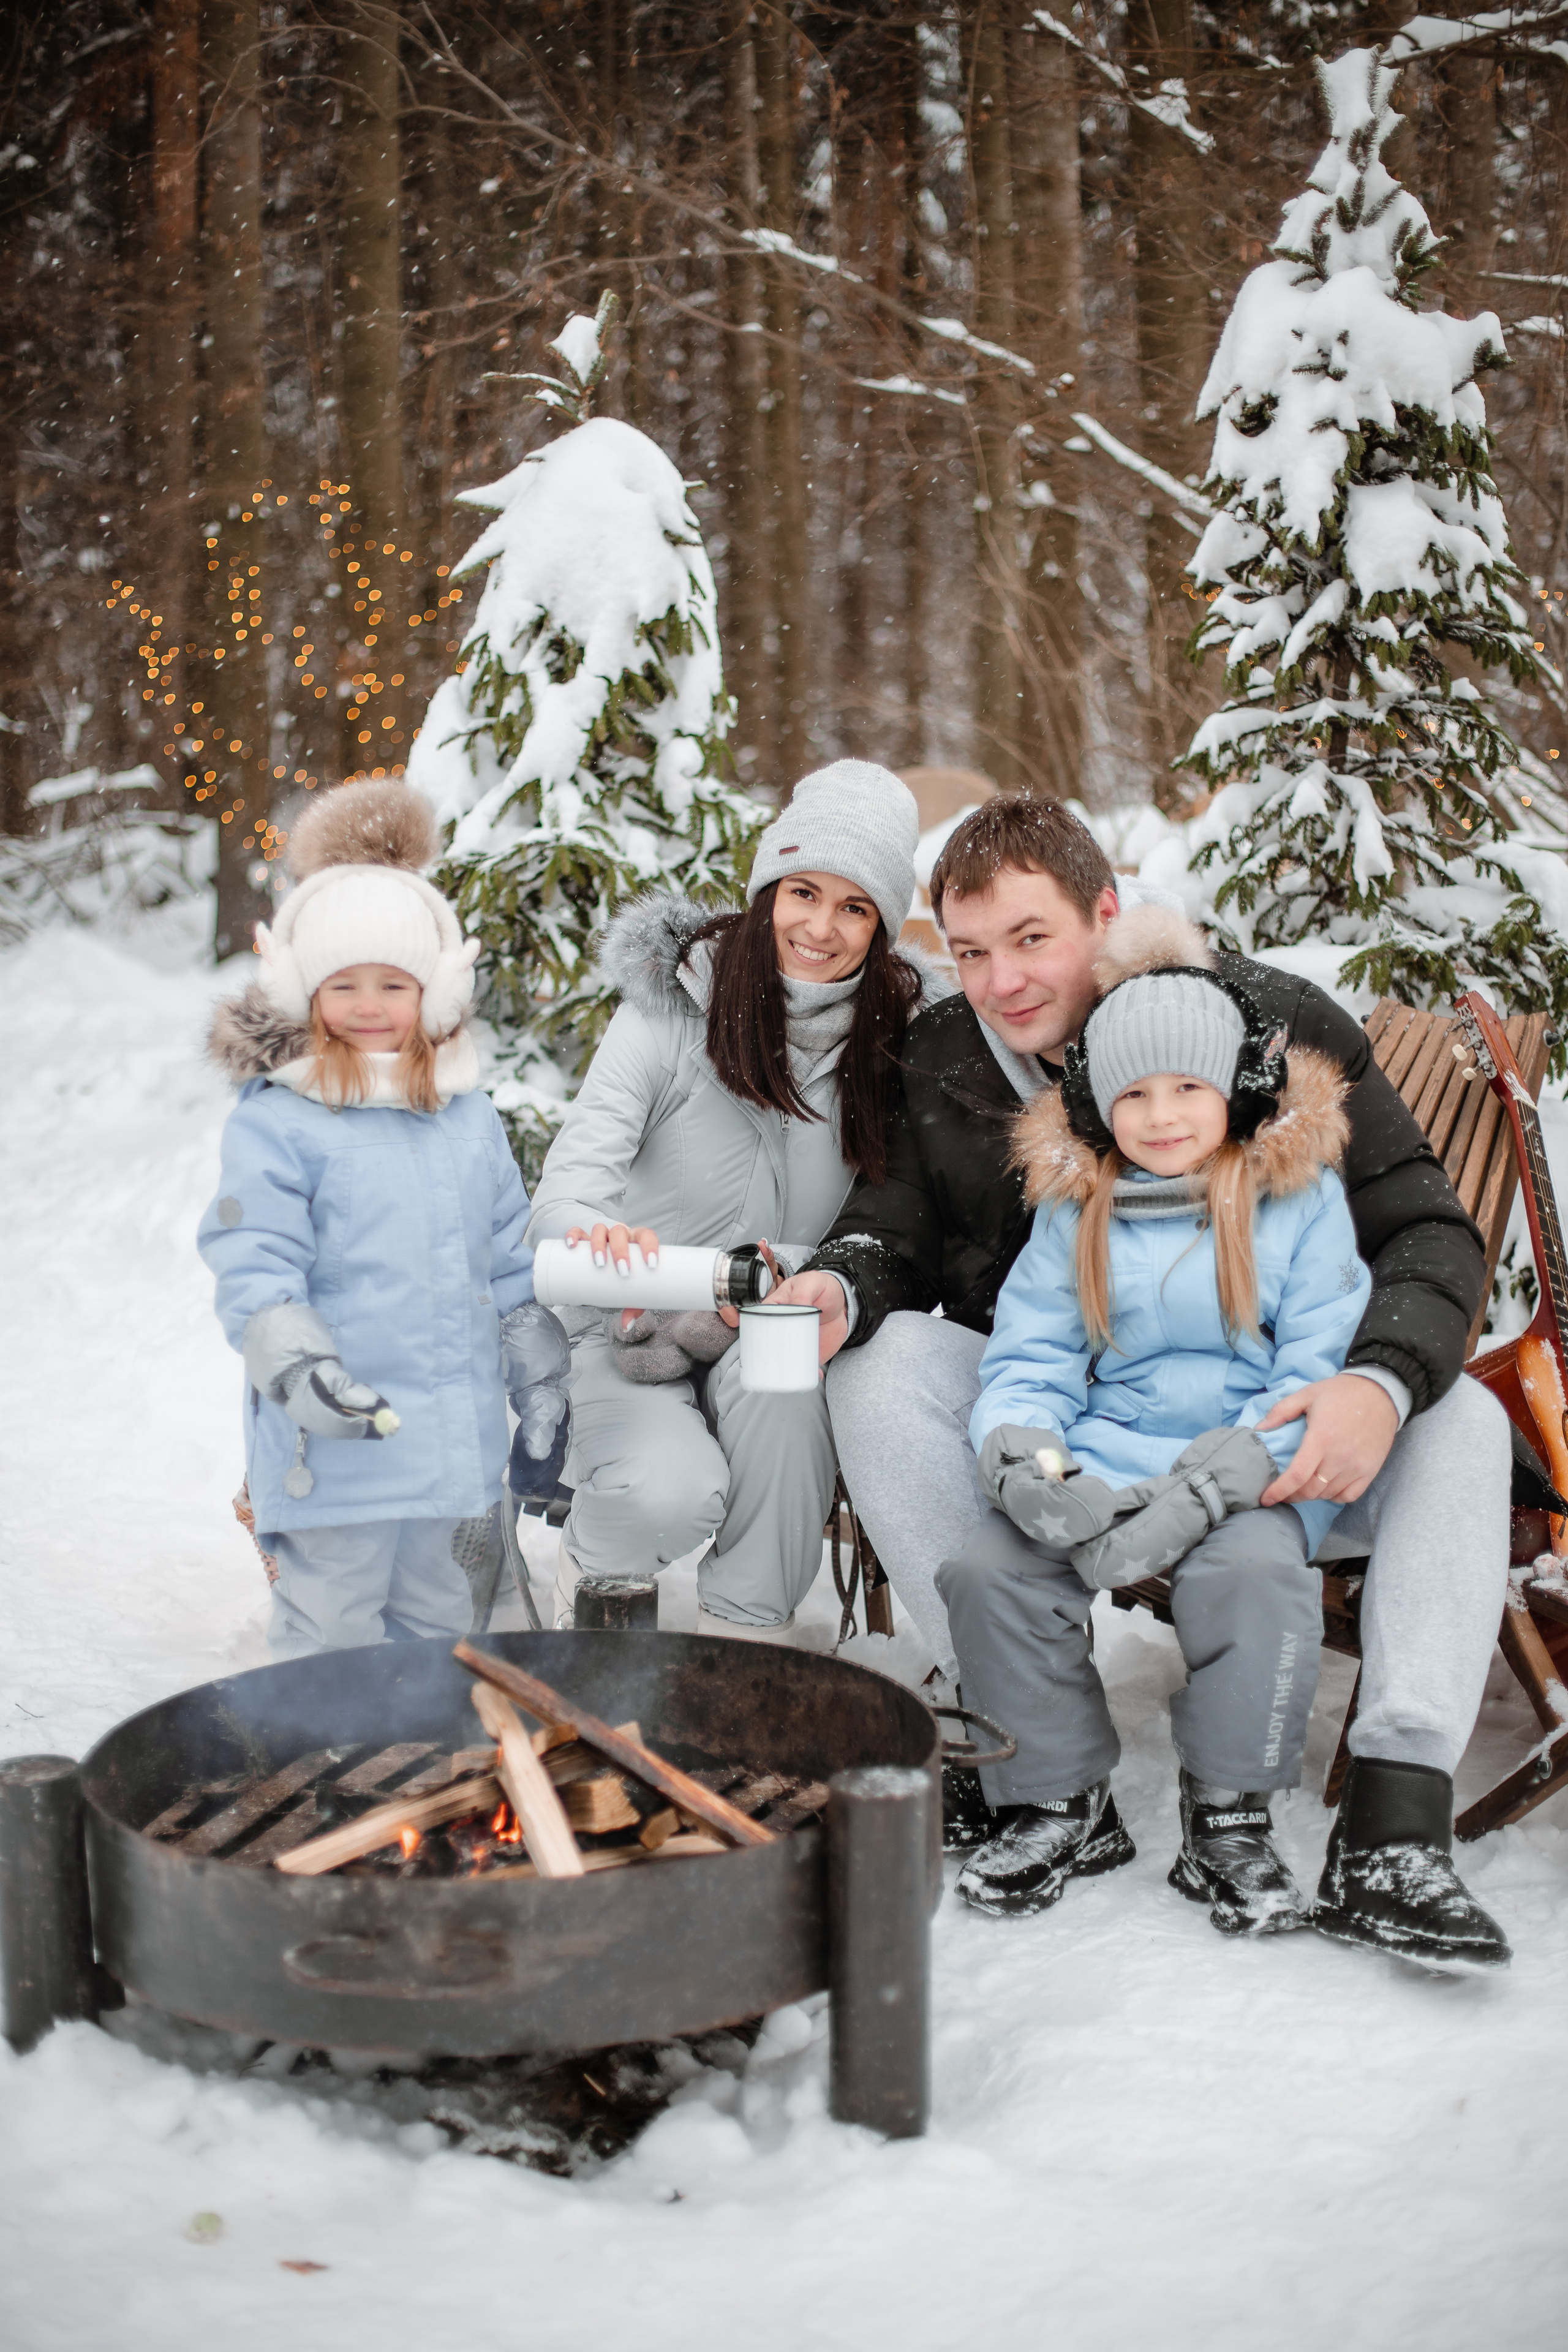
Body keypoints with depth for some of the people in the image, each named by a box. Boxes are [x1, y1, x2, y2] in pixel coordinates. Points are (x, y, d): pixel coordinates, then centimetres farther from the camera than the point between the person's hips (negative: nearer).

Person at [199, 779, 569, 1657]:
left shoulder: (470, 1117, 9)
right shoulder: (274, 1123, -8)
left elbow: (510, 1262, 16)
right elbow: (255, 1265, -14)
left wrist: (538, 1378, 17)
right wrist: (296, 1366, -28)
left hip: (451, 1433, 5)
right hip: (335, 1442, -5)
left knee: (434, 1616, 20)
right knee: (331, 1629, 2)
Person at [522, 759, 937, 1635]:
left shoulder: (892, 1037, -4)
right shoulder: (673, 1005, -10)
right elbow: (566, 1188, -19)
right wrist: (599, 1237, -44)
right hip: (630, 1335, -2)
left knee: (775, 1372, -33)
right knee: (672, 1494, -30)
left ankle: (749, 1626, -12)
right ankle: (593, 1559, 7)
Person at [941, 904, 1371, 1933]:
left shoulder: (1301, 1196, 2)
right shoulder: (1078, 1210, 10)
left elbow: (1322, 1371, -6)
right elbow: (1028, 1362, 8)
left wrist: (1204, 1490, -20)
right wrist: (1024, 1462, -17)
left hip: (1255, 1466, -3)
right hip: (1105, 1453, 3)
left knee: (1253, 1570, -34)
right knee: (989, 1570, -21)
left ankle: (1231, 1818, -9)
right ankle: (1066, 1801, 2)